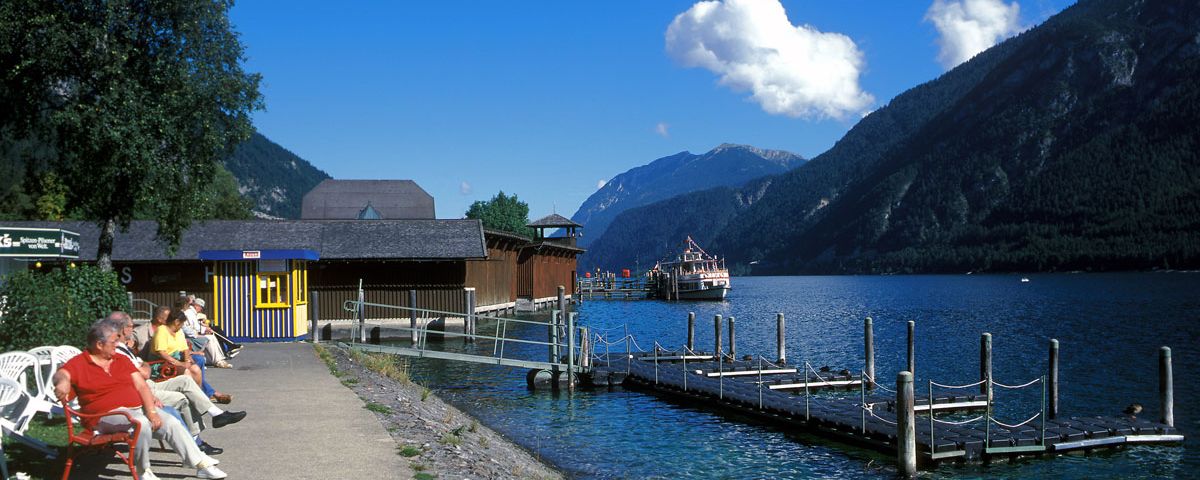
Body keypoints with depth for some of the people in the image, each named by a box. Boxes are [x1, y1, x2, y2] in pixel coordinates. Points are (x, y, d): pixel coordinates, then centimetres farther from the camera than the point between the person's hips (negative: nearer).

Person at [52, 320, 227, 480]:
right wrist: (63, 382, -48)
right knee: (141, 423, -34)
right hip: (107, 414, -6)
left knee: (171, 423, -12)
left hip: (138, 408, 6)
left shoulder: (121, 359, 15)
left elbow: (141, 386, 7)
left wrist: (151, 411, -9)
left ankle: (203, 464, -4)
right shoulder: (79, 363, 0)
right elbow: (60, 375, -22)